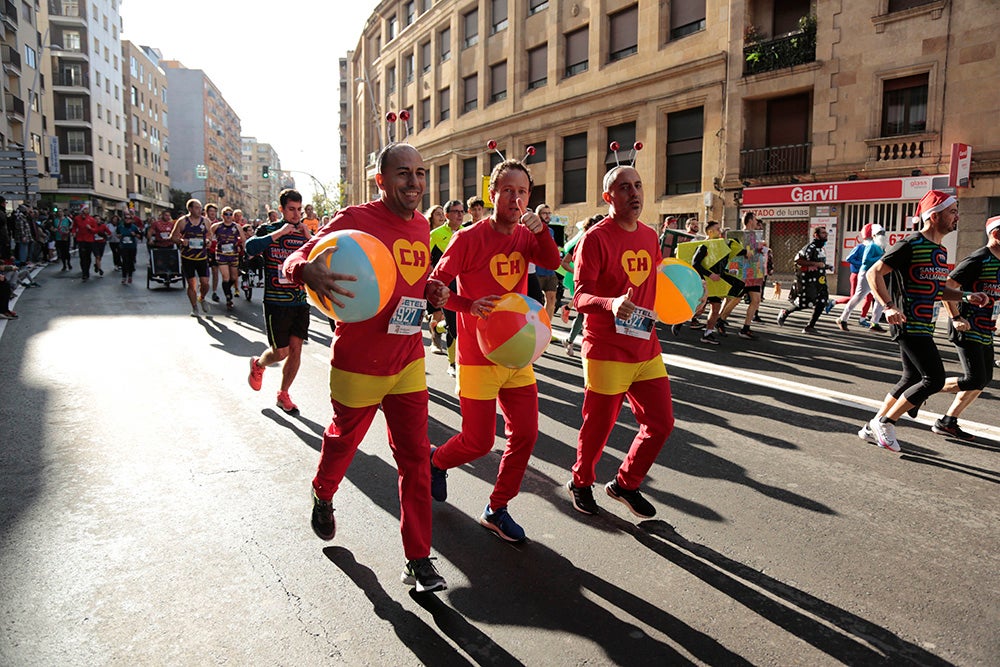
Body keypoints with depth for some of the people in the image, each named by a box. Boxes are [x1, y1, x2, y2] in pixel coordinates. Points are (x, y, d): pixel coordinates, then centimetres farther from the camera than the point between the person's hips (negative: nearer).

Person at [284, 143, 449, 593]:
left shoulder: (421, 227, 7)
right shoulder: (355, 219, -14)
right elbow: (295, 261, -16)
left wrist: (433, 292, 0)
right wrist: (309, 271, -40)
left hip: (409, 362, 5)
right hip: (358, 364, -4)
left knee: (415, 457, 2)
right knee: (343, 439, 19)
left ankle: (419, 560, 12)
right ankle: (323, 496, 54)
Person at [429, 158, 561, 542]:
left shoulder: (525, 236, 6)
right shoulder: (470, 238, -11)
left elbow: (552, 263, -12)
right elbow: (434, 286, -11)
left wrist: (541, 230, -27)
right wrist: (470, 305, -26)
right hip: (478, 359, -6)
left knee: (525, 434, 5)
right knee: (479, 442, 3)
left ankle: (496, 510, 22)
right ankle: (437, 461, 36)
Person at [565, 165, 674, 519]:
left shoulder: (650, 235, 10)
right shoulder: (596, 238, -12)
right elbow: (581, 296, -19)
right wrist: (611, 304, -38)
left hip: (646, 348, 7)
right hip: (607, 351, -7)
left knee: (661, 422, 9)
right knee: (598, 426, 6)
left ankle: (626, 483, 31)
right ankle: (581, 483, 33)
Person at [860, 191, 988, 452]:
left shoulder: (940, 251, 16)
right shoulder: (911, 245, -12)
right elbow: (874, 273, -18)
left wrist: (965, 296, 10)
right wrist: (888, 306, -28)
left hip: (923, 326, 10)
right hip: (909, 324, -10)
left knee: (912, 379, 13)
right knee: (934, 378, -11)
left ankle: (873, 427, 22)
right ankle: (885, 422, 0)